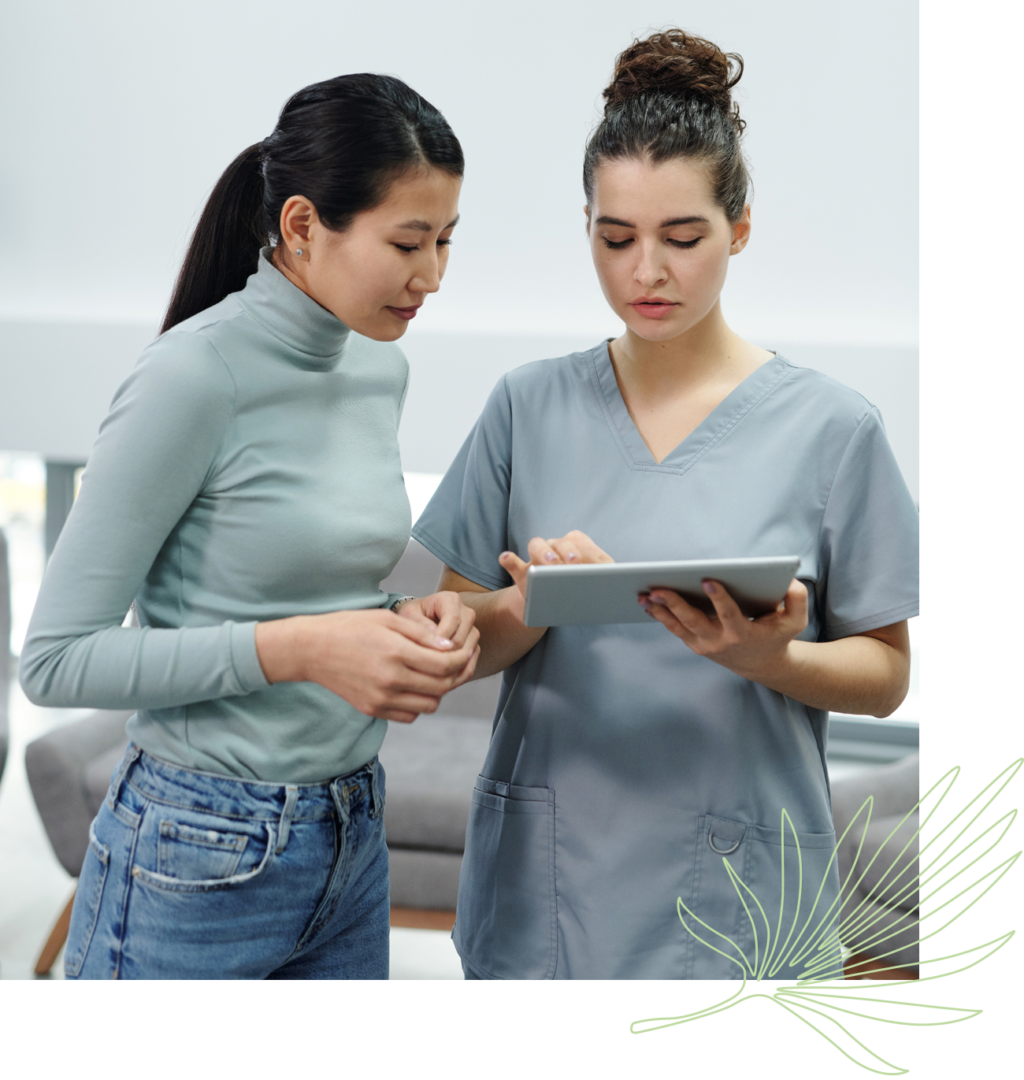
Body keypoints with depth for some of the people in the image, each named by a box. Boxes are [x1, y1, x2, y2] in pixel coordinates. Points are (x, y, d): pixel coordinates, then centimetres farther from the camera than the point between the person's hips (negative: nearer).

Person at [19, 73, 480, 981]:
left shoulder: (381, 368, 3)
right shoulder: (195, 376, -18)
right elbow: (58, 658, -16)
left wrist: (408, 619, -4)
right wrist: (298, 648, -23)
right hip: (201, 862, -6)